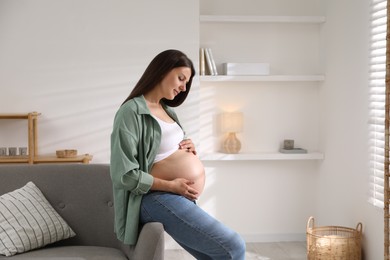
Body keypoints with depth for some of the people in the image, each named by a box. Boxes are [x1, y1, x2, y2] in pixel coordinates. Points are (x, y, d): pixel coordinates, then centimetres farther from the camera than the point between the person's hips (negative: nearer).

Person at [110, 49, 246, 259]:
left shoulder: (166, 110, 16)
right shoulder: (132, 111, -12)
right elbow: (124, 173, -18)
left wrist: (188, 149, 6)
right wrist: (170, 186, -16)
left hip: (181, 199, 9)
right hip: (159, 199, -9)